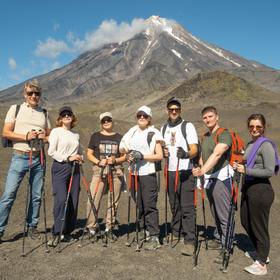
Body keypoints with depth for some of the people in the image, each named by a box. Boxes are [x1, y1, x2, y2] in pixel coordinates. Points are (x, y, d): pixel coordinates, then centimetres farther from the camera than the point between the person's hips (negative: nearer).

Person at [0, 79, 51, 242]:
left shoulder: (44, 113, 12)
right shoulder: (15, 109, 3)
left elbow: (50, 136, 16)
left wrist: (44, 137, -7)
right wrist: (26, 136, -15)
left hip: (38, 158, 3)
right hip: (20, 157, -3)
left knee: (37, 195, 8)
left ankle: (32, 226, 22)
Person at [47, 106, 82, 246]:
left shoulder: (76, 135, 17)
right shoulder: (56, 131, 1)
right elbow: (51, 152, -8)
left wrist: (80, 158, 4)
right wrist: (67, 158, -14)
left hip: (74, 169, 5)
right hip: (60, 168, -5)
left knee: (73, 201, 3)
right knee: (61, 199, -17)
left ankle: (67, 232, 14)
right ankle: (57, 233, -9)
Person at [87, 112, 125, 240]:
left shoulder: (119, 137, 12)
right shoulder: (95, 136, 10)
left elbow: (125, 156, 12)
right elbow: (89, 154, 8)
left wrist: (115, 160, -8)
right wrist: (98, 162, -9)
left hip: (116, 172, 1)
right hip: (99, 171, -1)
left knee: (113, 201, 5)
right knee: (93, 200, -10)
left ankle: (109, 228, 19)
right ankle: (91, 228, 5)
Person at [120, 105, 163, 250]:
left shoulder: (154, 133, -1)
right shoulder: (132, 131, 15)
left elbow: (160, 156, -5)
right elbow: (123, 147, 12)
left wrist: (142, 156, -15)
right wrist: (127, 151, -10)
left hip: (148, 173, -5)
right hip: (134, 173, 5)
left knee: (149, 205, -7)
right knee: (139, 205, 11)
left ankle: (154, 237, -1)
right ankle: (147, 230, 25)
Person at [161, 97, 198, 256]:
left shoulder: (188, 126, -3)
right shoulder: (164, 128, 14)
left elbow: (195, 149, -12)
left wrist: (187, 154, -34)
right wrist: (163, 152, 1)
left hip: (185, 172, -5)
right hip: (170, 171, 6)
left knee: (187, 207, -8)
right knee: (174, 205, 14)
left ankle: (190, 241, -3)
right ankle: (176, 233, 28)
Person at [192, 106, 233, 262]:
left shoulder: (224, 134, -10)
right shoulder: (205, 136, 17)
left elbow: (217, 154, -25)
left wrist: (203, 170, -36)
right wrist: (200, 170, 5)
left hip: (221, 177, -8)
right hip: (209, 178, 8)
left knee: (224, 214, -5)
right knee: (215, 213, 17)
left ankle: (226, 248, 2)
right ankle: (219, 239, 32)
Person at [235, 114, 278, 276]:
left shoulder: (266, 145, -14)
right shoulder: (250, 144, 11)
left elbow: (270, 171, -20)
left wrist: (246, 170, -22)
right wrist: (240, 167, 7)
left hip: (261, 190, -9)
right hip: (248, 188, 9)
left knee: (259, 226, 3)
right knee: (246, 222, 20)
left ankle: (261, 264, 20)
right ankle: (260, 252, 41)